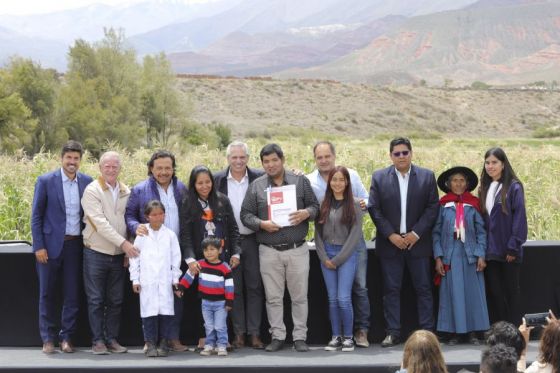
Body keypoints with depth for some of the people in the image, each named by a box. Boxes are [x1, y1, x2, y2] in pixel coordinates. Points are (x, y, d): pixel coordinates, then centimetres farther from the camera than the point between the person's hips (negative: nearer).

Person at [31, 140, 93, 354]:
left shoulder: (87, 182, 3)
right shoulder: (45, 181, -4)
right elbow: (36, 216, -3)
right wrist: (39, 246, -8)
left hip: (75, 245, 2)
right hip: (51, 245, -2)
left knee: (73, 294, 5)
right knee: (47, 294, 4)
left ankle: (66, 337, 15)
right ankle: (48, 338, 13)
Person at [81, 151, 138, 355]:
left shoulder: (126, 192, 7)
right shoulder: (92, 191, -8)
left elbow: (129, 220, 10)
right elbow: (100, 222, -17)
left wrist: (128, 251, 3)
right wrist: (123, 242, -22)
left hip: (119, 254, 4)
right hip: (96, 253, -4)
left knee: (115, 300, 8)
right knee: (96, 300, 1)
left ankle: (112, 339, 16)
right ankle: (97, 340, 7)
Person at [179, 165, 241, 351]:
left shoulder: (223, 200, 7)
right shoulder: (188, 204, 1)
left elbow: (233, 229, 10)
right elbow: (185, 234, -4)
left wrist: (235, 253, 1)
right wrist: (190, 259, -16)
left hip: (222, 256, 2)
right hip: (200, 258, -2)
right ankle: (203, 338, 4)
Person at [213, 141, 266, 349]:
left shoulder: (259, 177, 1)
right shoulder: (218, 180, 2)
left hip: (253, 240, 0)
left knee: (254, 287, 3)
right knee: (234, 288, 6)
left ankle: (255, 334, 9)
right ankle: (238, 334, 13)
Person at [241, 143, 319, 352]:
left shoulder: (301, 182, 5)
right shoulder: (256, 186, 5)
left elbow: (315, 206, 7)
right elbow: (245, 214, 4)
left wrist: (306, 213, -15)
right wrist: (261, 224, -14)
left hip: (297, 249, 0)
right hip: (269, 251, 1)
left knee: (299, 296, 3)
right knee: (273, 297, 6)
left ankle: (300, 337, 13)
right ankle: (277, 336, 16)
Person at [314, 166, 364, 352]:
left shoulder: (354, 204, -2)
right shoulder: (323, 204, 7)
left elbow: (355, 234, -6)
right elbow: (318, 233, 8)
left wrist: (338, 259, -8)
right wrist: (324, 258, -3)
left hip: (347, 254, -3)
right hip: (326, 254, 3)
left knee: (344, 298, -10)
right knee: (332, 299, 4)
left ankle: (348, 337, 4)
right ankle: (336, 337, 12)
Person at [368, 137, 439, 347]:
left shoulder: (427, 177, 4)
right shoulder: (379, 178, 4)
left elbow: (432, 207, 0)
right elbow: (374, 209, 0)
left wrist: (416, 233, -9)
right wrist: (391, 235, -9)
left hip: (418, 242, 0)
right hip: (390, 243, 0)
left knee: (423, 288, 2)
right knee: (391, 289, 2)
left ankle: (427, 331, 7)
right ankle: (393, 333, 6)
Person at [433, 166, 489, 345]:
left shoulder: (473, 204, 5)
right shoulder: (443, 205, 3)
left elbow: (481, 231, 4)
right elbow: (436, 232, 3)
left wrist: (481, 256, -5)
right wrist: (438, 257, -4)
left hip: (470, 255, 1)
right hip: (450, 255, -1)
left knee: (473, 293, 3)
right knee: (452, 294, 1)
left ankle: (473, 332, 10)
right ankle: (454, 332, 7)